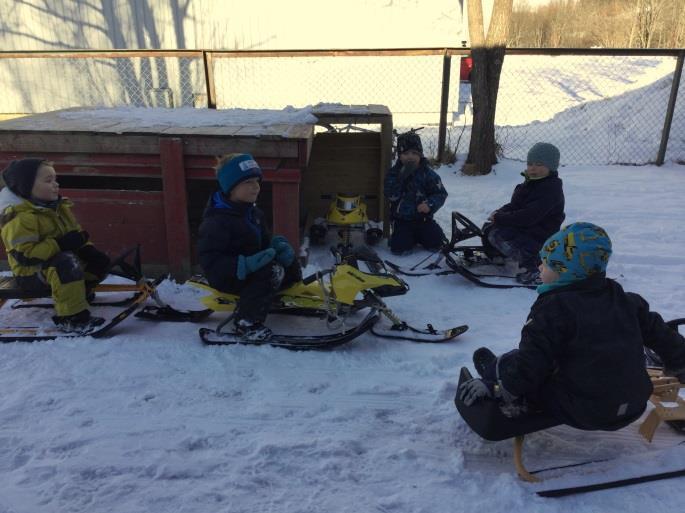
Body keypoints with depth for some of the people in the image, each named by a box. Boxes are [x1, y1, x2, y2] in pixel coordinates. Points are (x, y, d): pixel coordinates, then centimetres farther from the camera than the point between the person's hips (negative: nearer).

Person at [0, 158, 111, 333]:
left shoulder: (59, 207, 5)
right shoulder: (20, 217, -23)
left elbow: (75, 232, 15)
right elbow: (24, 254, -30)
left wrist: (86, 248, -5)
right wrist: (61, 244, -35)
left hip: (58, 259, 9)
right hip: (31, 273, -9)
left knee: (100, 261, 5)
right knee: (67, 263, -39)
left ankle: (79, 291, 24)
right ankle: (71, 317, -33)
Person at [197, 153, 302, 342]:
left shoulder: (252, 211, 5)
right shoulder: (217, 220, -24)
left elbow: (264, 240, 16)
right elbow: (208, 260, -27)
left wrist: (278, 244, -8)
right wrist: (245, 265, -37)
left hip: (250, 265, 9)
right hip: (226, 276, -9)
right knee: (272, 271, -30)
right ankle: (245, 322, -22)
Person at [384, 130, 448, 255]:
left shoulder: (428, 174, -3)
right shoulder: (394, 173, -2)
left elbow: (440, 193, -5)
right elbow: (391, 196, -14)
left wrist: (430, 204, -24)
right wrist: (401, 178, -25)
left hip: (423, 218, 0)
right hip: (402, 219, 0)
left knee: (436, 243, -13)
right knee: (399, 248, -17)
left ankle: (418, 235, 19)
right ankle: (411, 237, 17)